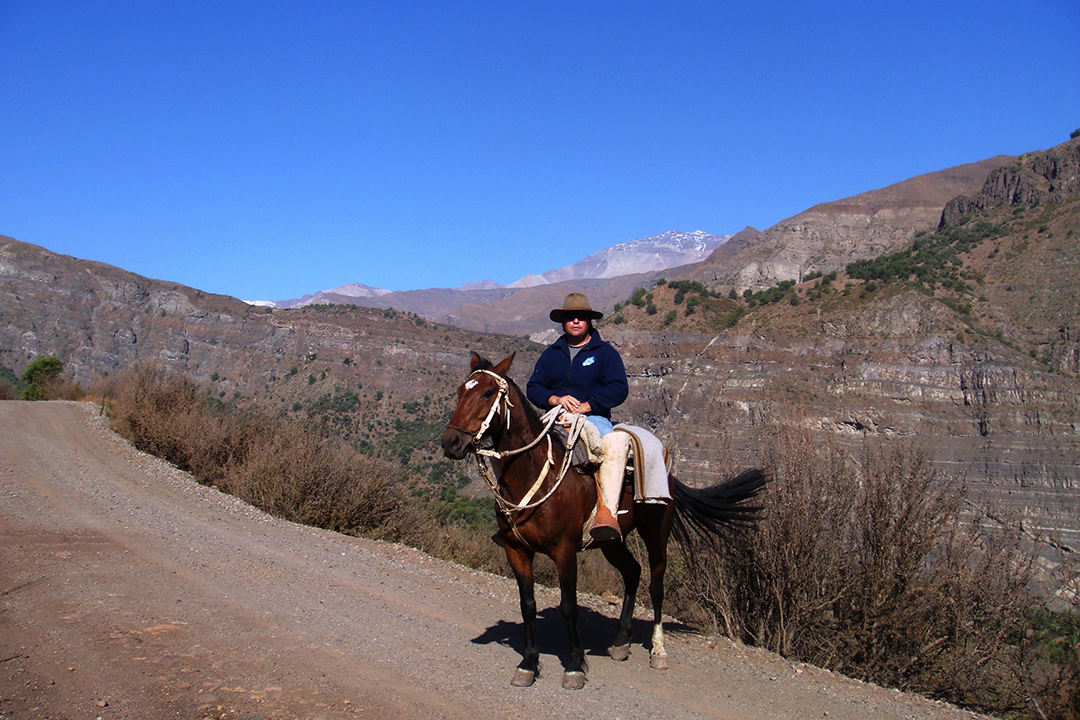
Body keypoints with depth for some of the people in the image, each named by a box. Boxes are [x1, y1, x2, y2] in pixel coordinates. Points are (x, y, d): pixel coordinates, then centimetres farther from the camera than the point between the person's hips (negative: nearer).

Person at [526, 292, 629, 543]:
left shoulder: (605, 352, 10)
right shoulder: (551, 354, 20)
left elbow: (619, 389, -2)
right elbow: (533, 388, 13)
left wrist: (587, 405, -14)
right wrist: (555, 399, -8)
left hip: (594, 418, -4)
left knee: (617, 443, -37)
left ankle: (607, 511, -44)